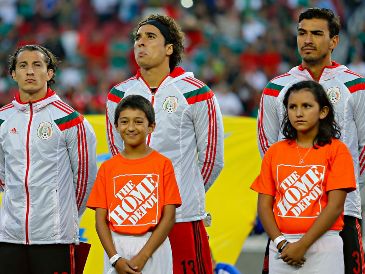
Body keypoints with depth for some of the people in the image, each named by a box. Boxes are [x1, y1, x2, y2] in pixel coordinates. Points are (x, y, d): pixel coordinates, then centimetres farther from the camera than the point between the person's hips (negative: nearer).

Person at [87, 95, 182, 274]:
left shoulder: (162, 164, 1)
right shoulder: (108, 168, 7)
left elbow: (169, 217, -4)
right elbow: (100, 219, 5)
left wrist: (142, 257, -11)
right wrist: (115, 258, -8)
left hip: (152, 248, -2)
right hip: (116, 248, 2)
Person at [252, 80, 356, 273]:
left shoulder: (337, 150, -1)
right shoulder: (275, 152, 10)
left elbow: (335, 206, -8)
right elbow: (264, 205, 6)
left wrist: (303, 245, -13)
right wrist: (281, 243, -8)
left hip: (322, 245, -3)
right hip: (280, 248, 3)